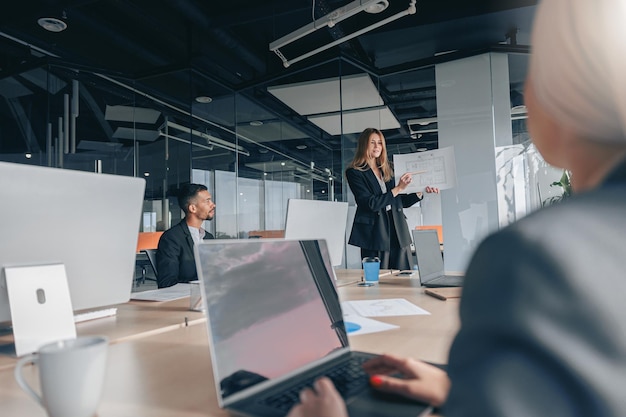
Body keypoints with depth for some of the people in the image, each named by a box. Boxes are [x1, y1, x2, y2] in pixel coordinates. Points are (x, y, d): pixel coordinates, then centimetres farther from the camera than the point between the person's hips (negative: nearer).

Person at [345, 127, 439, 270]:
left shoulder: (388, 170, 16)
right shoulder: (354, 172, -2)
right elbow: (371, 203, -13)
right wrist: (398, 188, -13)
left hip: (398, 232, 5)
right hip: (375, 235, -5)